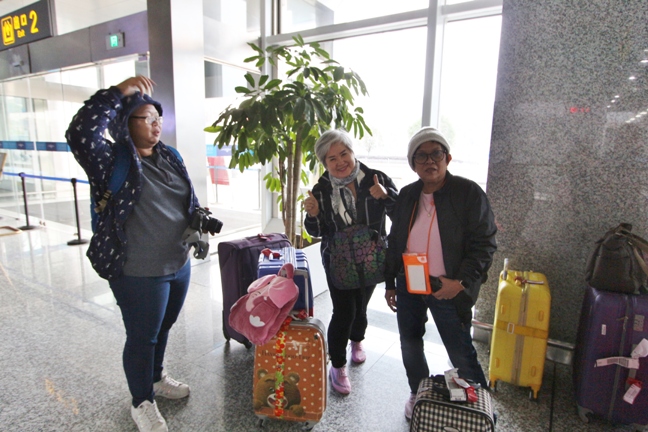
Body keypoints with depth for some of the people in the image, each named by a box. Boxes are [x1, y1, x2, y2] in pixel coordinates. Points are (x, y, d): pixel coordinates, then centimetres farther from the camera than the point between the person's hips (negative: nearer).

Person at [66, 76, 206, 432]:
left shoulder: (169, 158, 7)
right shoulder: (111, 161, -12)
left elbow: (189, 200, 17)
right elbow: (81, 133, -32)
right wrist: (119, 93, -26)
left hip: (180, 265, 7)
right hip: (139, 274, -6)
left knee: (163, 329, 25)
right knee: (142, 338, 11)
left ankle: (156, 377, 50)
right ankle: (142, 402, 35)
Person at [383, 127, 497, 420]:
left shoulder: (469, 192, -9)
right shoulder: (407, 195, 5)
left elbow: (485, 244, -9)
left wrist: (461, 282, -20)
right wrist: (390, 284, 12)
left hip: (447, 288, -4)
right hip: (407, 285, 5)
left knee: (461, 355, 5)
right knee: (409, 344, 18)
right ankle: (418, 395, 42)